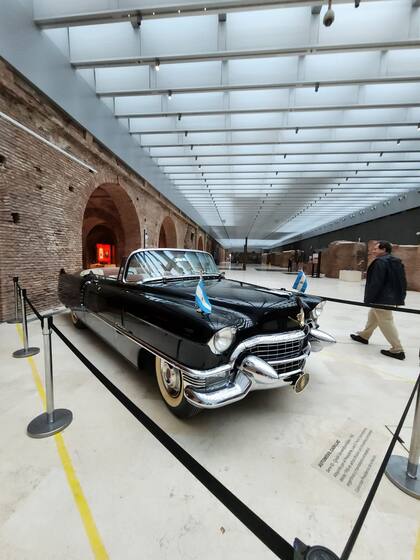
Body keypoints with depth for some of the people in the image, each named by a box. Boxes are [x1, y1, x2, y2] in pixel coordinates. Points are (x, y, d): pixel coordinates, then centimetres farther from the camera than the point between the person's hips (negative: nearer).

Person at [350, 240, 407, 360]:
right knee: (372, 317, 22)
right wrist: (400, 297, 22)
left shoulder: (380, 262, -17)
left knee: (386, 323, -4)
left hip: (382, 299, -11)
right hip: (391, 297, 11)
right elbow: (402, 281, 18)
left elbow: (376, 283, -23)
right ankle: (364, 336, 36)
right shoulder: (396, 262, 14)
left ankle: (397, 350, 2)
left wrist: (369, 298, -19)